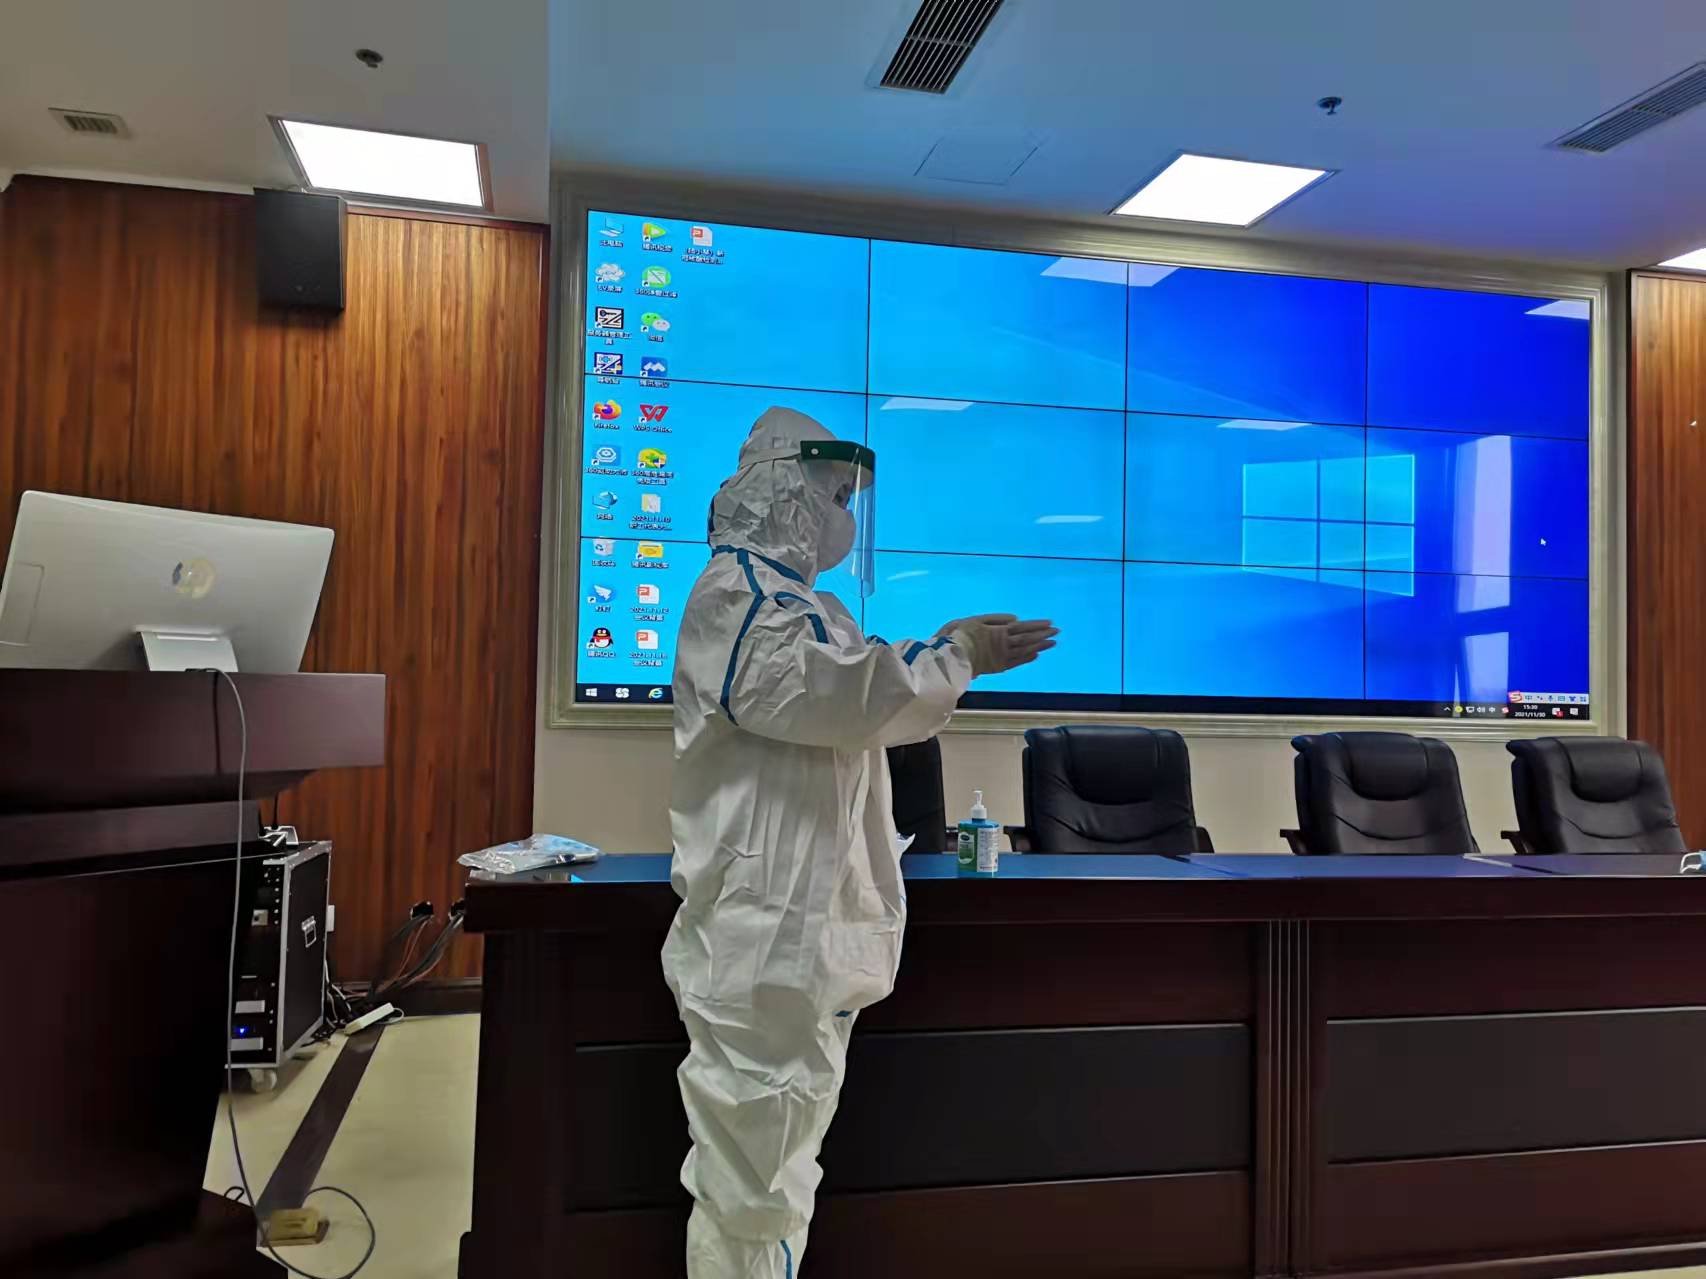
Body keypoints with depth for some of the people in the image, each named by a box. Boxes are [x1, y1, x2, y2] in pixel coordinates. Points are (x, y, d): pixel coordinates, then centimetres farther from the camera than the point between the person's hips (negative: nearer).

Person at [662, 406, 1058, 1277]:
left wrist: (954, 658, 18)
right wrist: (953, 658, -10)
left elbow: (857, 705, 28)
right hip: (764, 936, -11)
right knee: (748, 1185, 0)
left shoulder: (800, 598, 19)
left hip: (810, 929, 11)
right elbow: (839, 695, -25)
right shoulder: (736, 592, -13)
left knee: (778, 1176, 20)